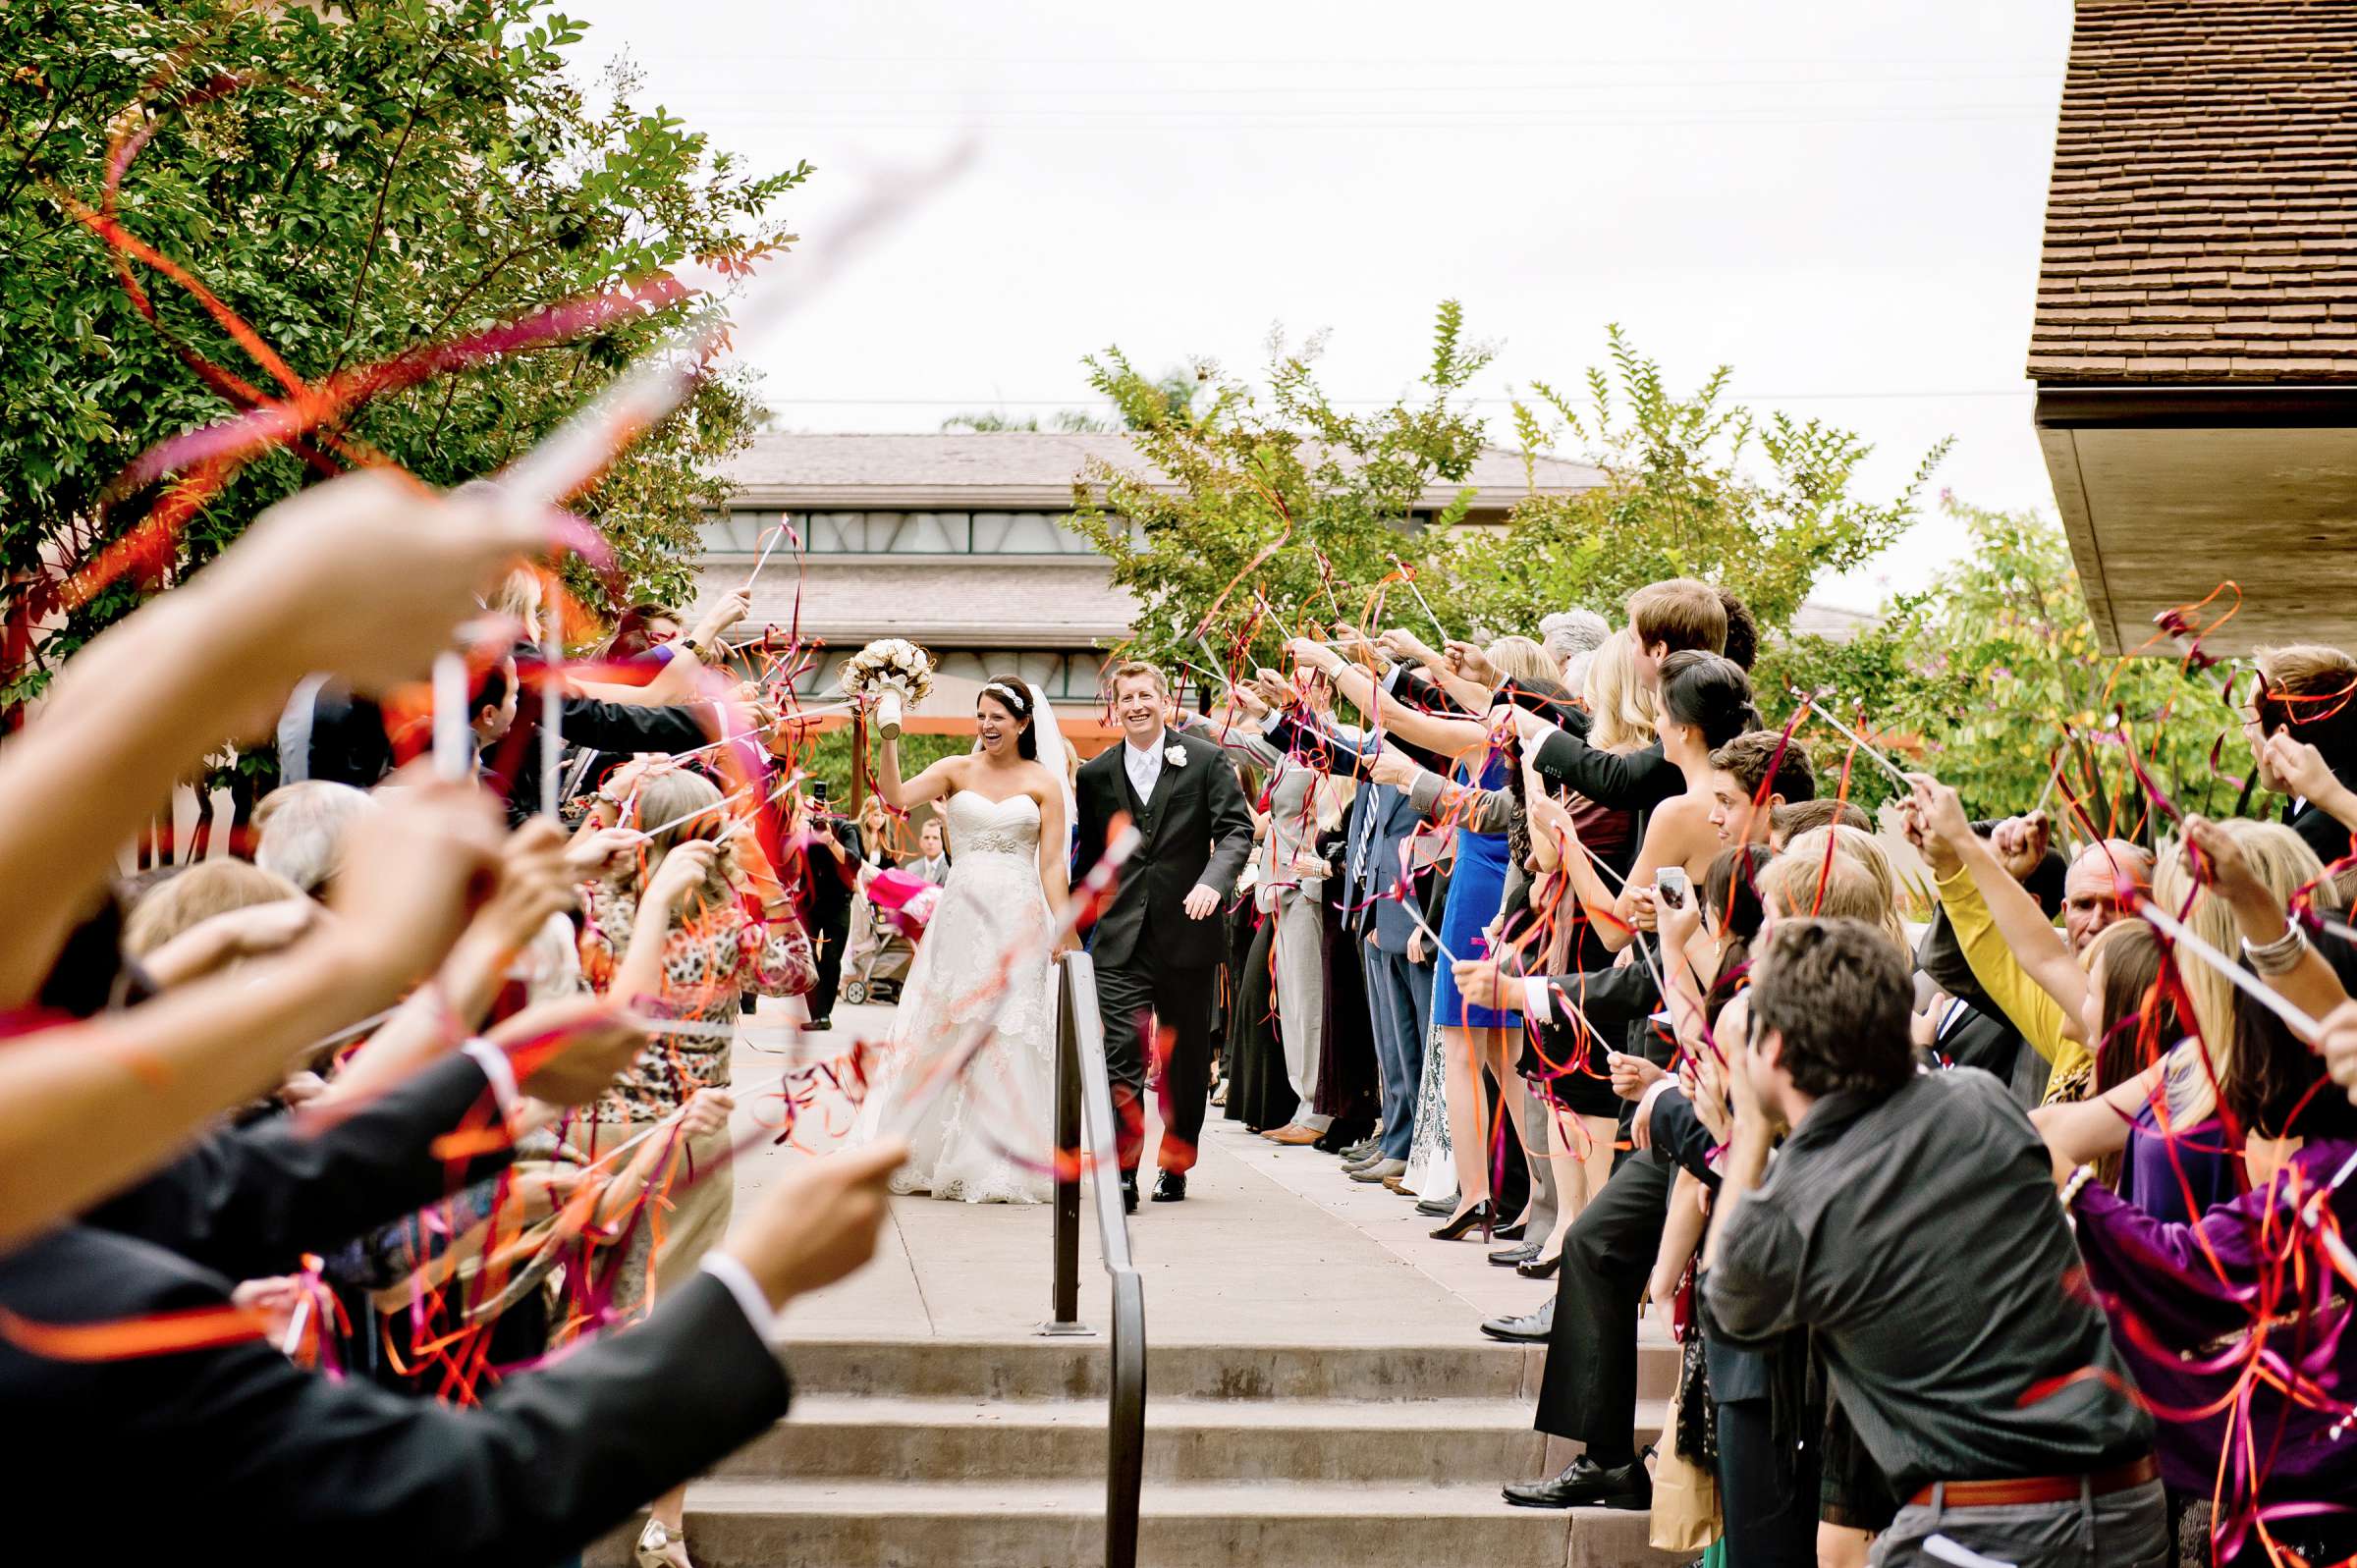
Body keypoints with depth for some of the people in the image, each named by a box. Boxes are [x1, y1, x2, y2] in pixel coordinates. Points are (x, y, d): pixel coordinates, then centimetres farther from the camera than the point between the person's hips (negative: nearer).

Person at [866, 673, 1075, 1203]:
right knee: (946, 1031, 3)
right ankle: (940, 1157, 12)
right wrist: (889, 739, -17)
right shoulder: (957, 771, 6)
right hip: (961, 914, 2)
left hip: (1018, 920, -2)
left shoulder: (1042, 782, 3)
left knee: (1009, 1036, -2)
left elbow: (1053, 864, 0)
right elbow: (895, 797, -7)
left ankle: (1004, 1164, 4)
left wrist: (1063, 929, -7)